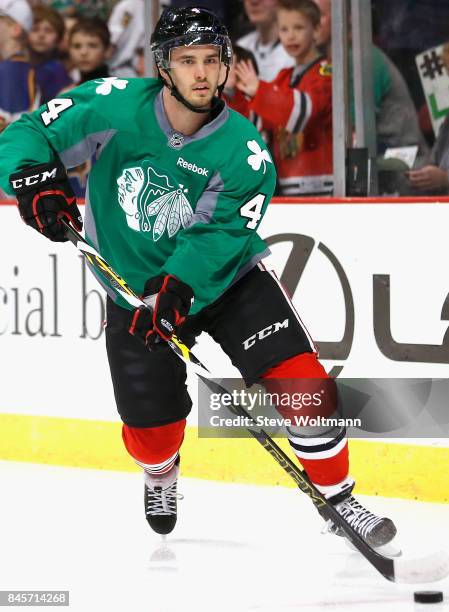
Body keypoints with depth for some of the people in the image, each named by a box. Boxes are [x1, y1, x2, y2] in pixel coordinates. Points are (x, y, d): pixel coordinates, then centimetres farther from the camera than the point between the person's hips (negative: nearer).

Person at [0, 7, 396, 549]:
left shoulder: (244, 152, -19)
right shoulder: (115, 106, -18)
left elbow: (218, 236, -25)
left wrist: (176, 291, -40)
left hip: (226, 277, -1)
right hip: (135, 288, 1)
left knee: (298, 376, -19)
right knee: (152, 430, 4)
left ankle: (339, 500, -4)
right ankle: (161, 478, 43)